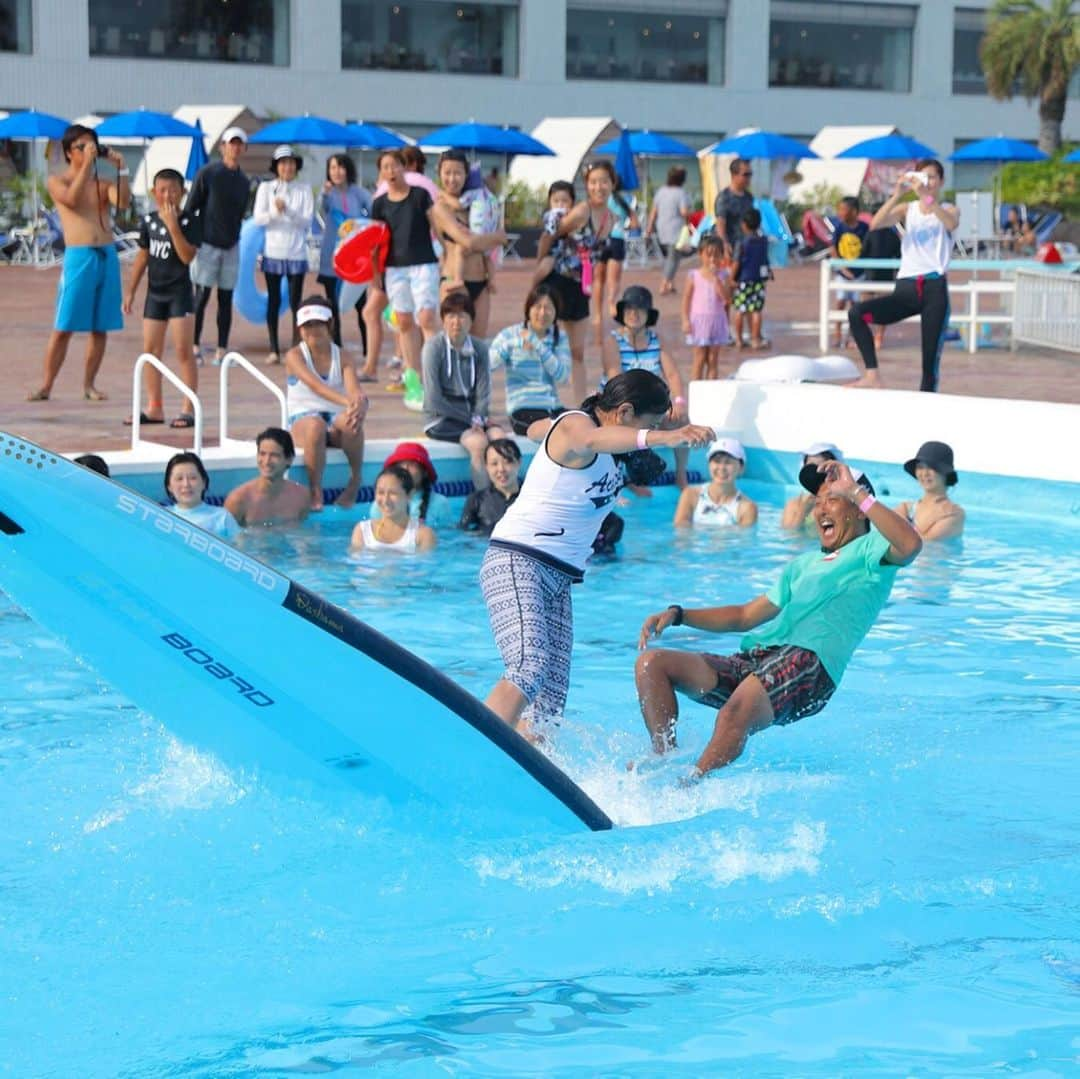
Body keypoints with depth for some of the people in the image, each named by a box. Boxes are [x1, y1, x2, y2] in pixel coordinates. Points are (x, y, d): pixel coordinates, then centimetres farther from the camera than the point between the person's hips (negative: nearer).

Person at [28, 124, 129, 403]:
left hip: (108, 256, 4)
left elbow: (123, 202, -4)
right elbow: (72, 198, -16)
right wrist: (87, 165, -15)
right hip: (79, 257, -4)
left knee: (100, 327, 4)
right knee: (63, 327, -6)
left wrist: (121, 169, -8)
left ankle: (88, 385, 13)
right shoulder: (56, 182, 5)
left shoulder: (102, 184, 14)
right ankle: (46, 386, -2)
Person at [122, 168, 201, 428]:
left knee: (183, 351, -7)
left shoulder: (190, 221, -9)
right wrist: (130, 290, 13)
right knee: (151, 351, 8)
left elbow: (187, 256, -21)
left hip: (180, 292, -5)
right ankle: (154, 408, 17)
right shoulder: (148, 221, 4)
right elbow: (143, 256, 13)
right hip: (155, 292, 5)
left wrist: (173, 224, -26)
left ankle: (188, 409, -3)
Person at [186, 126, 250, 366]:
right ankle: (195, 346, 3)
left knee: (226, 299, 3)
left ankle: (222, 350, 6)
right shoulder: (207, 173, -6)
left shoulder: (244, 181, 10)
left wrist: (234, 236, 12)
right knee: (201, 296, -5)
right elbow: (190, 208, -6)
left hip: (231, 246, 5)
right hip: (207, 244, -5)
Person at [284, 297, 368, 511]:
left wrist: (360, 404, -40)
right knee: (315, 425, -40)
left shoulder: (341, 356, 6)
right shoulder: (295, 356, -3)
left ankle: (355, 481, -17)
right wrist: (346, 401, -41)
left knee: (350, 421, -35)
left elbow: (354, 389, -12)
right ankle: (315, 492, -30)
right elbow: (315, 385, -23)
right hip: (303, 419, -2)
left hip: (335, 417, 2)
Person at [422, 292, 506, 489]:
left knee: (499, 436, -26)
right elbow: (434, 400, -12)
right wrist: (470, 420, -13)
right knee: (478, 442, -30)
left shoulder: (479, 348, 5)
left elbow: (483, 394, 4)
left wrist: (478, 419, -16)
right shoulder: (434, 347, -8)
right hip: (441, 419, -4)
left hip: (472, 416, 4)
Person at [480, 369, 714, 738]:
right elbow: (593, 440, -38)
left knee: (550, 700, -4)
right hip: (517, 564, -10)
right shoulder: (576, 424, -9)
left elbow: (537, 428, 40)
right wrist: (662, 438, -55)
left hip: (558, 578, 10)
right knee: (530, 668, -30)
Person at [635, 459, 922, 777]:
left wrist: (855, 492, -12)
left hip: (808, 663, -8)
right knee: (651, 663, -6)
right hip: (751, 664, 9)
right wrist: (676, 615, 22)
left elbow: (910, 545, -16)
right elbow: (746, 616, 34)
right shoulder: (805, 564, 33)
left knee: (734, 715, -37)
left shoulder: (871, 549, 9)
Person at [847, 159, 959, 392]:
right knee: (857, 313, -22)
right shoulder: (907, 209, 13)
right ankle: (872, 375, -23)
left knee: (931, 359, -3)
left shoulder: (948, 209, 8)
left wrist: (927, 197, -27)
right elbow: (875, 224, -5)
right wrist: (897, 194, -16)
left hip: (935, 288, -2)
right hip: (906, 288, 2)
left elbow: (952, 224, -18)